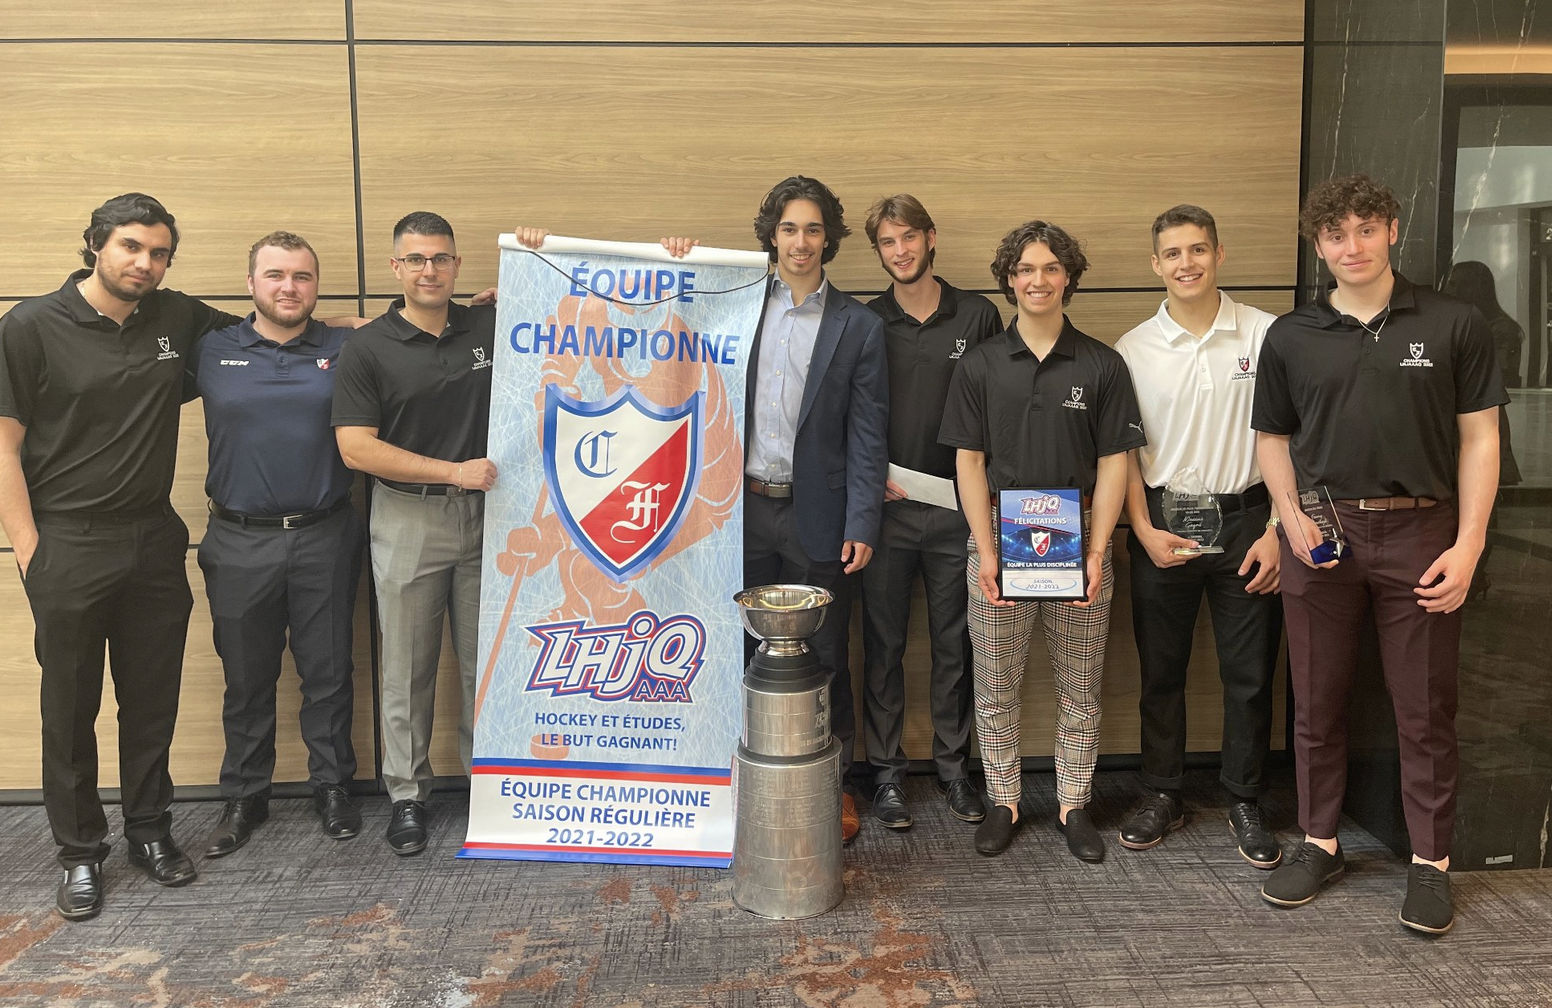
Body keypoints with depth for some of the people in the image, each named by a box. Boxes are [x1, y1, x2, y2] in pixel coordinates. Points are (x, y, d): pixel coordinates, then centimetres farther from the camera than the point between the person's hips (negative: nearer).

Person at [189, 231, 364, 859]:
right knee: (246, 678, 12)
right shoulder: (211, 352, 4)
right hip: (240, 543, 1)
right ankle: (244, 798, 27)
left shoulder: (346, 350, 3)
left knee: (328, 672, 9)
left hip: (324, 540, 0)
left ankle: (333, 788, 25)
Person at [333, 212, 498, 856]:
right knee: (408, 666, 6)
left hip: (486, 514, 2)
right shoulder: (368, 348, -4)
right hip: (408, 519, -2)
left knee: (487, 659, 9)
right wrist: (454, 470, -15)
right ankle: (408, 795, 19)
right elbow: (356, 448, -10)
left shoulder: (491, 327, 4)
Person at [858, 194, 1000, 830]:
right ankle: (886, 771, 19)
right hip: (885, 508, 0)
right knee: (883, 644, 6)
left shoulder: (978, 317, 3)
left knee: (955, 644, 10)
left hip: (957, 508, 0)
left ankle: (954, 766, 24)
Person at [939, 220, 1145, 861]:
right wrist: (986, 553, -7)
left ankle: (1073, 807, 23)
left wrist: (1097, 554, -8)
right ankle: (1004, 803, 22)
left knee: (1080, 688, 8)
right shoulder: (980, 365, 4)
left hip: (1076, 543, 0)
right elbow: (969, 462, 2)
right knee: (995, 687, 7)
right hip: (999, 542, 0)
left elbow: (1113, 465, 1)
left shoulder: (1102, 365, 3)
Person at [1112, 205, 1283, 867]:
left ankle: (1245, 803, 21)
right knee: (1161, 670, 9)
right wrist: (1145, 531, -6)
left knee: (1250, 673, 5)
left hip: (1244, 519, -1)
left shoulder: (1265, 335, -1)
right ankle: (1162, 796, 23)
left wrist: (1276, 531, -6)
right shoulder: (1132, 350, 2)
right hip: (1163, 522, 1)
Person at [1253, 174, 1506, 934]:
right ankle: (1320, 843, 25)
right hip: (1320, 532, 2)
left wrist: (1468, 544, -7)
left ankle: (1431, 861, 20)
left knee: (1425, 709, 6)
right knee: (1317, 703, 10)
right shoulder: (1291, 337, 6)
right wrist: (1292, 517, -4)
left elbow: (1479, 438, 1)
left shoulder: (1452, 326, 1)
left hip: (1418, 534, -1)